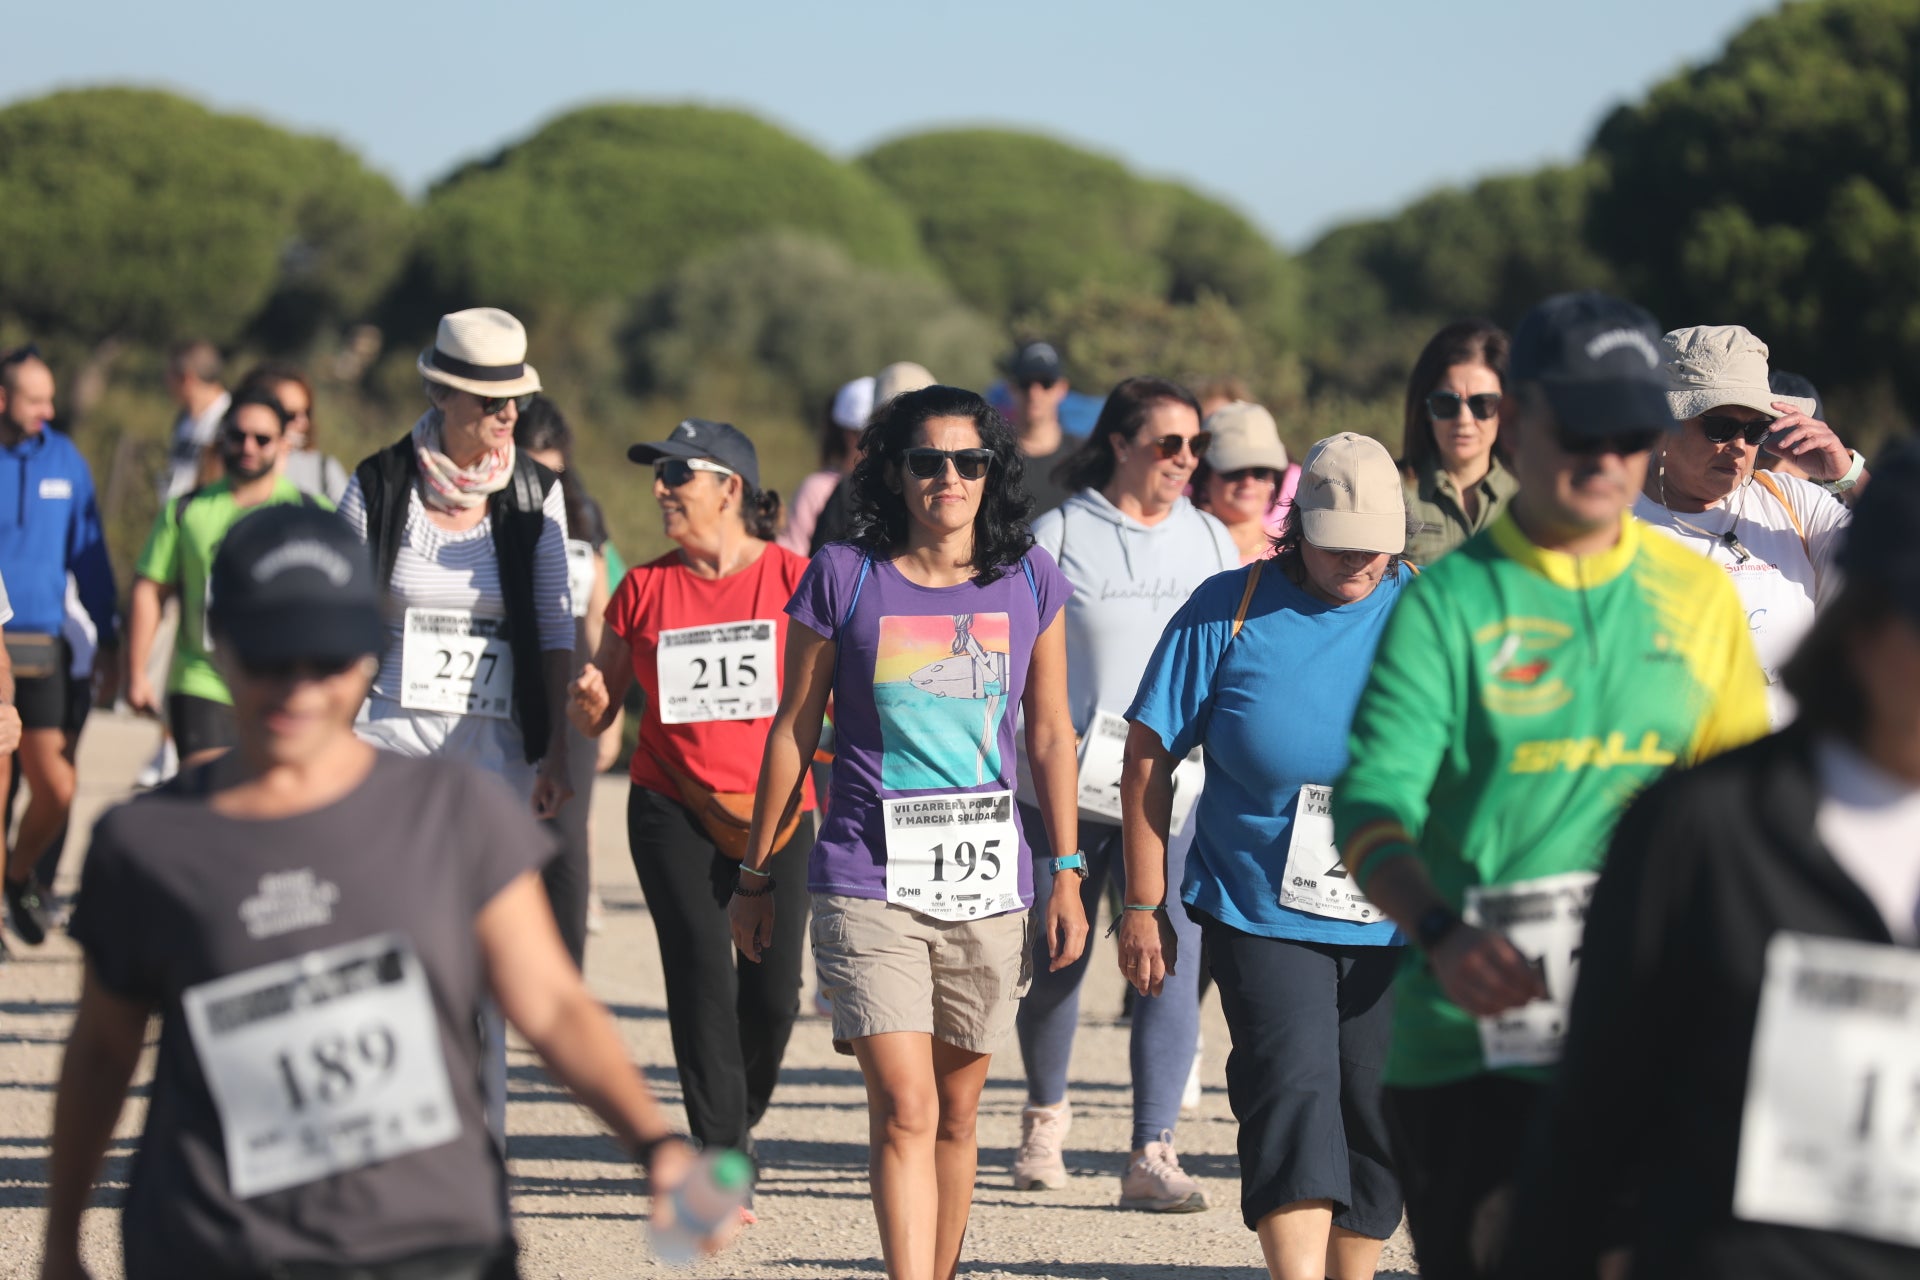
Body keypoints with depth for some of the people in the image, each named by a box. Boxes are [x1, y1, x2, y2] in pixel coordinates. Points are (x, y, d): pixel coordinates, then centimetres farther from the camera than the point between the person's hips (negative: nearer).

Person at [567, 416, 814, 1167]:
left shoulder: (794, 580, -1)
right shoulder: (645, 589, 5)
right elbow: (596, 713, 12)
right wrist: (589, 703, -11)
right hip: (673, 809, 1)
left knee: (773, 991, -2)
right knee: (701, 980, -7)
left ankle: (743, 1117, 28)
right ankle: (723, 1161, -2)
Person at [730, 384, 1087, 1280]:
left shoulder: (1029, 582, 5)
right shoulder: (843, 578, -2)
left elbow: (1050, 736, 12)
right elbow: (793, 731, 6)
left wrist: (1066, 877, 9)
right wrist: (755, 877, 9)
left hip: (987, 886, 3)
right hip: (868, 883, -3)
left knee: (955, 1111, 11)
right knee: (904, 1109, -13)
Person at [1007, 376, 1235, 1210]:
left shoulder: (1211, 540, 12)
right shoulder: (1057, 537, 1)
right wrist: (1036, 755, -5)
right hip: (1065, 786, -2)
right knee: (1055, 963, 9)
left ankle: (1153, 1155, -8)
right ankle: (1045, 1115, 35)